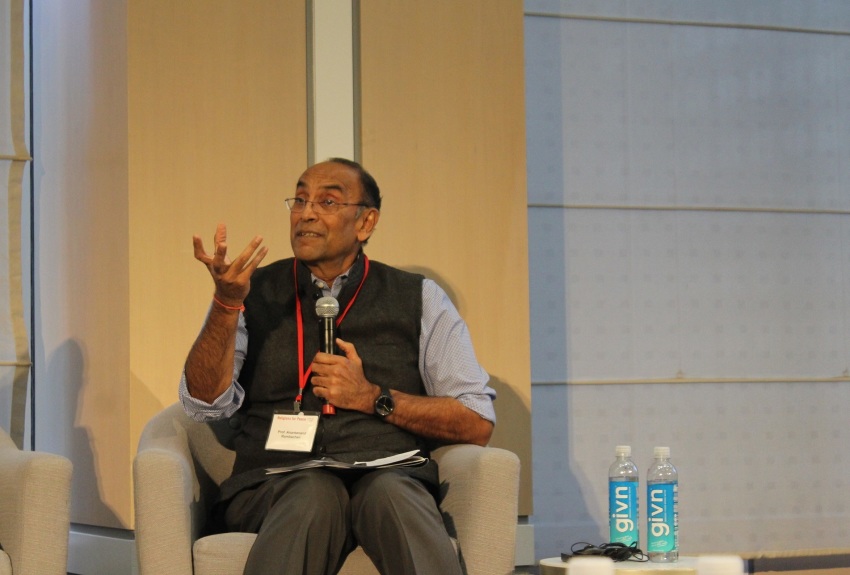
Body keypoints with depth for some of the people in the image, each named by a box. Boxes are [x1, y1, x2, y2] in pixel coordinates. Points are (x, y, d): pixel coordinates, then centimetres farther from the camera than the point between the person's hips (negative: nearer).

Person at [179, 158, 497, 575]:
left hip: (387, 475, 0)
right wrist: (227, 302, -11)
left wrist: (372, 398, -3)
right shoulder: (255, 293, 15)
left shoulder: (418, 299, 14)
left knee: (390, 494, -36)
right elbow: (206, 404, 2)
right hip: (272, 487, 0)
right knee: (313, 493, -36)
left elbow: (478, 423, 8)